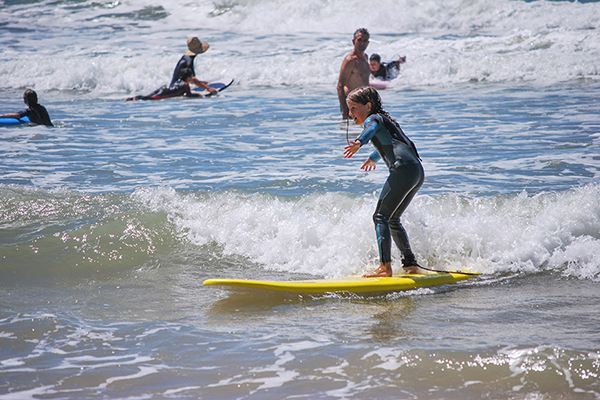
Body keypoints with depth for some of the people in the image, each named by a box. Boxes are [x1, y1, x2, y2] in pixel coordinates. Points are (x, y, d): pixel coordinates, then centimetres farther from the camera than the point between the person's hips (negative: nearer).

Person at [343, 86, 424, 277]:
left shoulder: (373, 118, 5)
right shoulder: (386, 119, 32)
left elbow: (371, 129, -23)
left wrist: (359, 142, -45)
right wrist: (373, 158, 75)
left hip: (403, 169, -9)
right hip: (418, 172, 9)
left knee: (381, 216, -9)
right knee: (392, 219, 20)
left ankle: (385, 267, -18)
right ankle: (410, 263, 19)